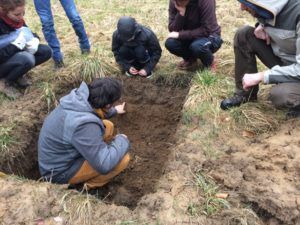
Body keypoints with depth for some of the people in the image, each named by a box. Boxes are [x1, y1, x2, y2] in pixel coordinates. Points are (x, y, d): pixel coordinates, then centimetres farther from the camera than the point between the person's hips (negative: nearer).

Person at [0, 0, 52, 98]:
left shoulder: (16, 19, -10)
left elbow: (29, 34, 4)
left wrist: (35, 41, -18)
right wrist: (16, 45, -34)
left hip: (15, 53, 7)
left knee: (46, 51, -7)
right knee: (27, 59, -35)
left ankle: (17, 74, 4)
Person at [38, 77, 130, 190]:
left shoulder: (80, 97, -10)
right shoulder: (84, 125, -37)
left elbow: (99, 110, 16)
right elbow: (104, 165, -31)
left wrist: (114, 111, 34)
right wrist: (122, 140, -15)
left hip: (60, 154, 9)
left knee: (108, 126, 8)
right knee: (123, 158, -17)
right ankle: (89, 186, 4)